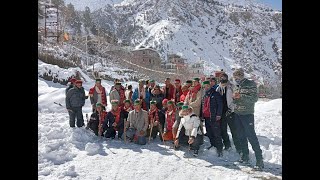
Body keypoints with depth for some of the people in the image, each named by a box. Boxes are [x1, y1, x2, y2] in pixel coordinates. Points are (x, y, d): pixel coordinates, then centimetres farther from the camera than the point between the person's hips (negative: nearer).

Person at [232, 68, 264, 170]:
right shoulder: (237, 86, 13)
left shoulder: (251, 84, -7)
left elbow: (254, 98, -15)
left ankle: (259, 159, -2)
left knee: (251, 136, -9)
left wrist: (241, 96, -24)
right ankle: (245, 155, 23)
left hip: (247, 114, -7)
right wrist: (234, 97, -5)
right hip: (237, 114, 7)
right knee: (241, 136, 11)